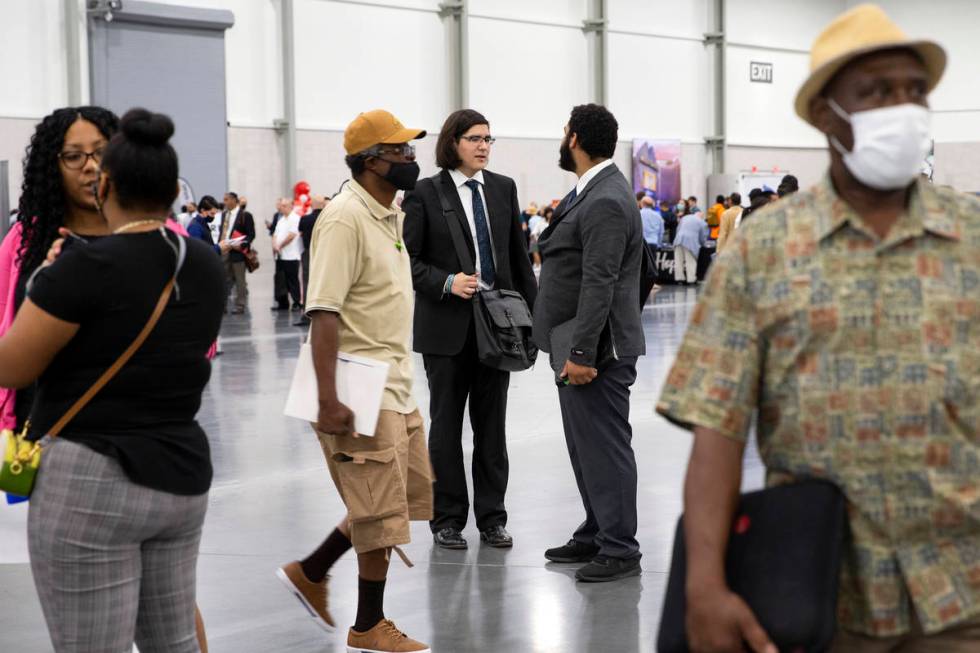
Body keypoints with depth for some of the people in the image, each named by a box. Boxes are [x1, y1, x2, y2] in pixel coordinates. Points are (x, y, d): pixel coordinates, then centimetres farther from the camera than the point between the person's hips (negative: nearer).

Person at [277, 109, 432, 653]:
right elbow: (323, 313, -23)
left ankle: (310, 572, 29)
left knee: (406, 496, 17)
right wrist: (328, 399, -27)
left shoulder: (390, 215, 12)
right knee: (382, 511, 0)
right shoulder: (345, 219, -17)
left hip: (395, 386, 9)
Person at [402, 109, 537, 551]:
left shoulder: (503, 189, 7)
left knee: (492, 424, 8)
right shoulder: (425, 194, -4)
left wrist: (534, 310, 6)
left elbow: (519, 254, 10)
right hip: (447, 324, -3)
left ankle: (491, 518, 16)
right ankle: (447, 519, 16)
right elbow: (407, 259, -4)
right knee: (447, 424, 6)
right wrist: (447, 282, -18)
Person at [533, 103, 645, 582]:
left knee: (605, 446, -4)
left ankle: (619, 548, 3)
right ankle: (595, 534, 27)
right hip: (578, 346, 11)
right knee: (586, 446, 16)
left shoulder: (605, 202, -18)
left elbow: (600, 286, -24)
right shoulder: (592, 193, 14)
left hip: (596, 348, -10)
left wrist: (582, 352, -24)